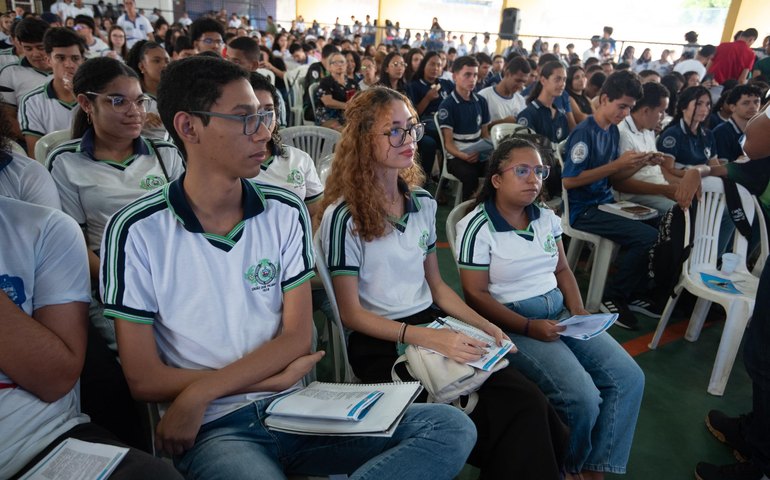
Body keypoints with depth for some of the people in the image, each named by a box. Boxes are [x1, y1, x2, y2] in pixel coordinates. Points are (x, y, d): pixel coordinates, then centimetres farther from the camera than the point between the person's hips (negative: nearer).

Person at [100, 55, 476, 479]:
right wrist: (275, 378, -8)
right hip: (213, 427, -5)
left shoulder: (286, 212, 3)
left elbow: (297, 336, 0)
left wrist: (199, 393, -13)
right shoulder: (137, 232, -6)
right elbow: (145, 379, -6)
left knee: (450, 427, -15)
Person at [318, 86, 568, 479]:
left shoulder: (423, 202, 9)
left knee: (527, 401, -18)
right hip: (382, 344, -5)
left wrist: (485, 326, 0)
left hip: (432, 323, 6)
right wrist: (428, 338, -20)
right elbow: (351, 313, -11)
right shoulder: (344, 216, -11)